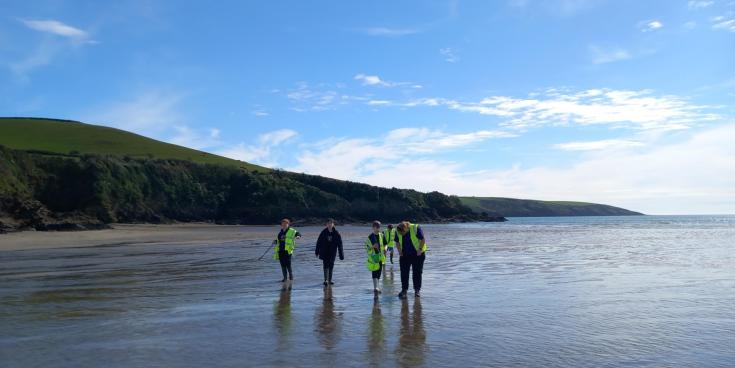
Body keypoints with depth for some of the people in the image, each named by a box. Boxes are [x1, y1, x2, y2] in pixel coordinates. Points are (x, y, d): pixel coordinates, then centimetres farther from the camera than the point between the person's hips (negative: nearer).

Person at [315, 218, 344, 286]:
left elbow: (340, 244, -4)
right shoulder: (324, 232, -5)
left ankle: (329, 280, 21)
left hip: (332, 252, 1)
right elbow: (319, 242, 3)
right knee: (325, 265, -9)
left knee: (331, 266, 9)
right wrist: (317, 251, 6)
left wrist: (341, 254, -6)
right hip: (324, 252, -1)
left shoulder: (336, 233, -6)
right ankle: (326, 280, -13)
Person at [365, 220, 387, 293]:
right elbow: (366, 247, -3)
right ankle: (375, 287, -18)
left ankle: (377, 287, 23)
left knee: (379, 273, 12)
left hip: (381, 257, 4)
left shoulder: (381, 235, 7)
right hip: (373, 257, -4)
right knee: (374, 272, -13)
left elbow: (385, 244, 15)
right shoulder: (370, 237, -4)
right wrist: (373, 247, -21)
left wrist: (384, 249, -5)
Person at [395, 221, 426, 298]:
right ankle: (404, 290, 11)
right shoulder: (398, 232, -7)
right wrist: (399, 251, -3)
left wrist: (420, 249, -18)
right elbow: (397, 242, 8)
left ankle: (417, 290, 12)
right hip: (405, 255, 3)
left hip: (417, 255, -3)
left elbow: (422, 240, -11)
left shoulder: (415, 228, -19)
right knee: (404, 272, 1)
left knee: (417, 273, 1)